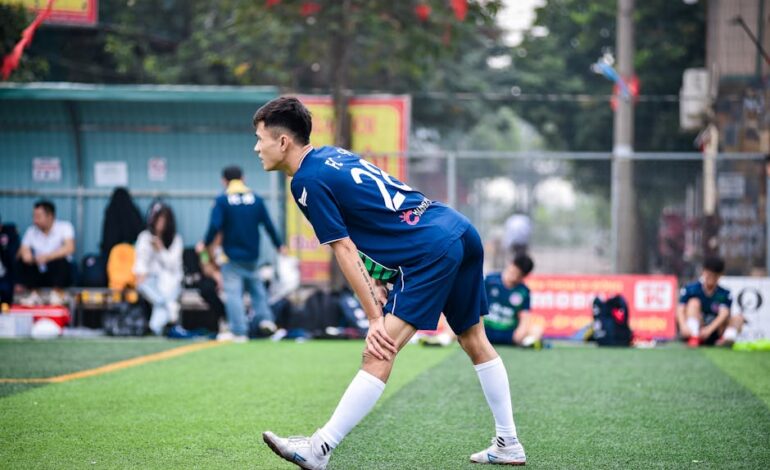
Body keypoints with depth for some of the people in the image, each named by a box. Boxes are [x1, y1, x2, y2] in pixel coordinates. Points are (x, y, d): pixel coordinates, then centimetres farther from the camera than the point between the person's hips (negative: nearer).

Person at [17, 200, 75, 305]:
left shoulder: (64, 227, -11)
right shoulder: (31, 231, 0)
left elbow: (70, 248, -27)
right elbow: (22, 250, -6)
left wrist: (47, 257, -38)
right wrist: (24, 253, -32)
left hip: (59, 273, -3)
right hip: (39, 274, 3)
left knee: (61, 258, -32)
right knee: (24, 259, -18)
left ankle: (57, 294, -14)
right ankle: (34, 295, -9)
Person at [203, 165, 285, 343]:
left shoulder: (222, 200, -7)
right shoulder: (256, 199, 3)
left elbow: (215, 226, -14)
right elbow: (268, 225, 5)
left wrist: (206, 244, 0)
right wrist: (279, 245, 16)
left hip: (232, 254, -3)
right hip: (252, 255, 4)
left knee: (233, 293, -1)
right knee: (256, 285, 21)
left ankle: (239, 331, -3)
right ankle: (265, 318, 11)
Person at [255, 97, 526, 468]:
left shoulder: (307, 181, -8)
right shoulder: (332, 155, 19)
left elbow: (345, 251, -9)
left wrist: (376, 319, -7)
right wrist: (377, 284, 11)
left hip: (431, 251, -10)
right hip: (462, 230, 10)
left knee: (379, 353, -13)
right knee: (474, 340, 20)